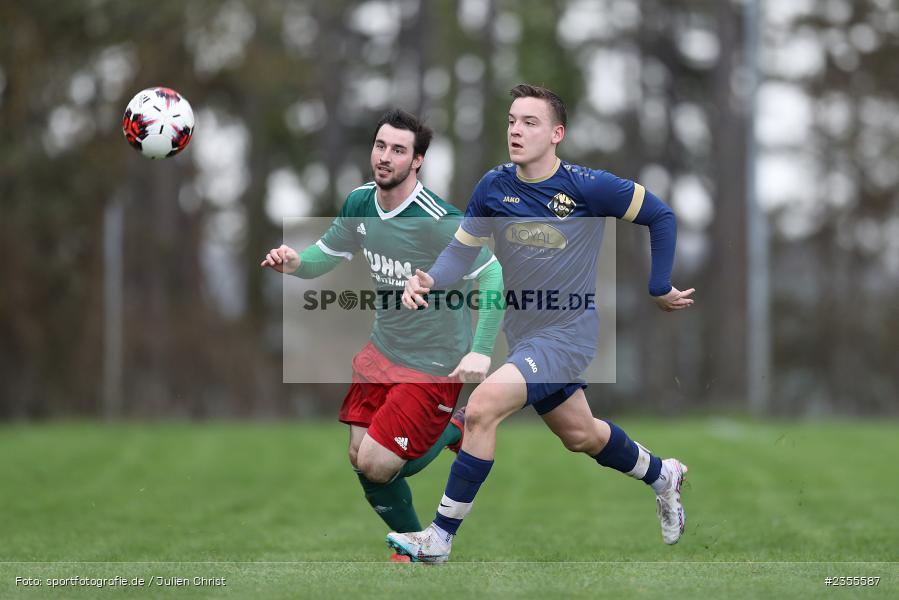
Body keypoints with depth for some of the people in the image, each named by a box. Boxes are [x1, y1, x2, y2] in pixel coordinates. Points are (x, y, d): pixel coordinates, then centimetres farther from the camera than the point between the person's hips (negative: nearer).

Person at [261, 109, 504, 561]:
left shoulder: (437, 220, -24)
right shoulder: (360, 203, -3)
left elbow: (492, 276, -20)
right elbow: (325, 255, 9)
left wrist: (481, 351, -25)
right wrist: (296, 262, -14)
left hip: (432, 366, -7)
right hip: (381, 353, 7)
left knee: (375, 466, -11)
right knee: (361, 459, 6)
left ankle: (454, 428, 15)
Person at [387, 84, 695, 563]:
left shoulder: (588, 187, -19)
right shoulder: (494, 187, -6)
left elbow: (660, 216, -7)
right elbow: (463, 247, 3)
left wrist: (660, 288, -3)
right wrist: (429, 280, -18)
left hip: (569, 333, -6)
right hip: (523, 334, 6)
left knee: (481, 409, -23)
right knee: (581, 437, 23)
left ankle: (440, 537, -15)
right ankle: (661, 475, 52)